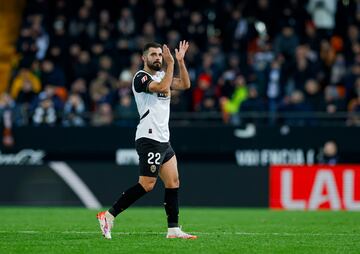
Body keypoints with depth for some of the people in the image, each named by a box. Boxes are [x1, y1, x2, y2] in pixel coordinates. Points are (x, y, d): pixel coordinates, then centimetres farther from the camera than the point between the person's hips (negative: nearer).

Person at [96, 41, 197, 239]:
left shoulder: (161, 74, 18)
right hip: (149, 139, -9)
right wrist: (170, 63, -17)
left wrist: (180, 61, 2)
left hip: (163, 139, 9)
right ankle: (108, 216, -8)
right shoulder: (141, 77, -8)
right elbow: (163, 87, -24)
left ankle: (173, 229, 4)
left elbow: (185, 84, 11)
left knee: (173, 183, 4)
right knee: (146, 185, -12)